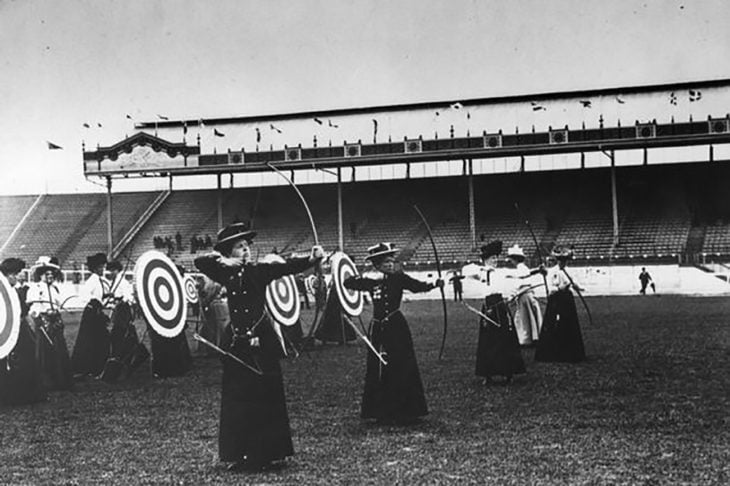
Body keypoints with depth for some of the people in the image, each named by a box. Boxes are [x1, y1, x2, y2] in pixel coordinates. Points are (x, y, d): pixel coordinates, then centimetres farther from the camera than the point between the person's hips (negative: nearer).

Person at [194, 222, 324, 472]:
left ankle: (270, 453, 11)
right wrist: (220, 259, -16)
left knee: (266, 397, 0)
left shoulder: (259, 271, -4)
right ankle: (240, 454, 16)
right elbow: (200, 261, 2)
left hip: (261, 341, -3)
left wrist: (311, 259, -35)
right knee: (237, 400, 6)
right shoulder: (226, 274, 5)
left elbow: (287, 267, -18)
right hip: (236, 343, 3)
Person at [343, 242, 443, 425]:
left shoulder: (399, 277, -2)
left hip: (397, 328, -2)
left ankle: (406, 412, 5)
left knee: (402, 369, -3)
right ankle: (383, 412, 15)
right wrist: (367, 277, -13)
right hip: (378, 329, 2)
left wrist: (434, 284, -36)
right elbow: (347, 283, 2)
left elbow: (417, 286, -17)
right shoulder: (371, 281, 4)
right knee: (379, 371, 5)